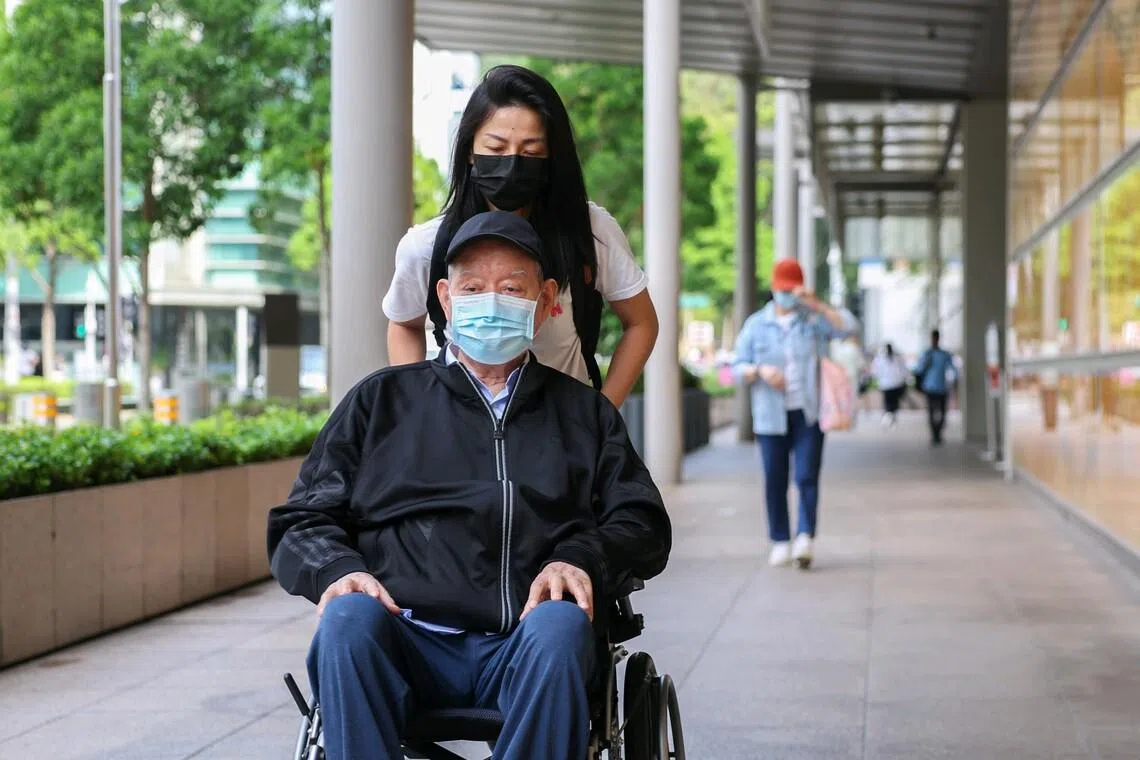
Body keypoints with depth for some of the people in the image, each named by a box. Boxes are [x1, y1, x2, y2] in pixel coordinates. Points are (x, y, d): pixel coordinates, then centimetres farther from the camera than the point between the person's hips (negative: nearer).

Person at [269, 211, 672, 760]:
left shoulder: (584, 411, 27)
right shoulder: (381, 400, 24)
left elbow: (643, 524, 18)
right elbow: (302, 522, 18)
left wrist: (580, 560, -5)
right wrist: (337, 569, -6)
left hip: (525, 649, 0)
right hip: (409, 642, 0)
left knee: (560, 625, -35)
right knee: (349, 619, -33)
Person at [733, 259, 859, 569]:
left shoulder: (814, 319, 5)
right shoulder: (755, 325, 6)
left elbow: (849, 327, -11)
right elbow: (739, 368, 4)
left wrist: (816, 304, -17)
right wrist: (761, 371, -17)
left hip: (808, 413, -1)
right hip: (772, 416, 1)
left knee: (807, 476, -11)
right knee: (775, 481, 2)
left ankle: (805, 539, -17)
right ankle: (781, 542, 11)